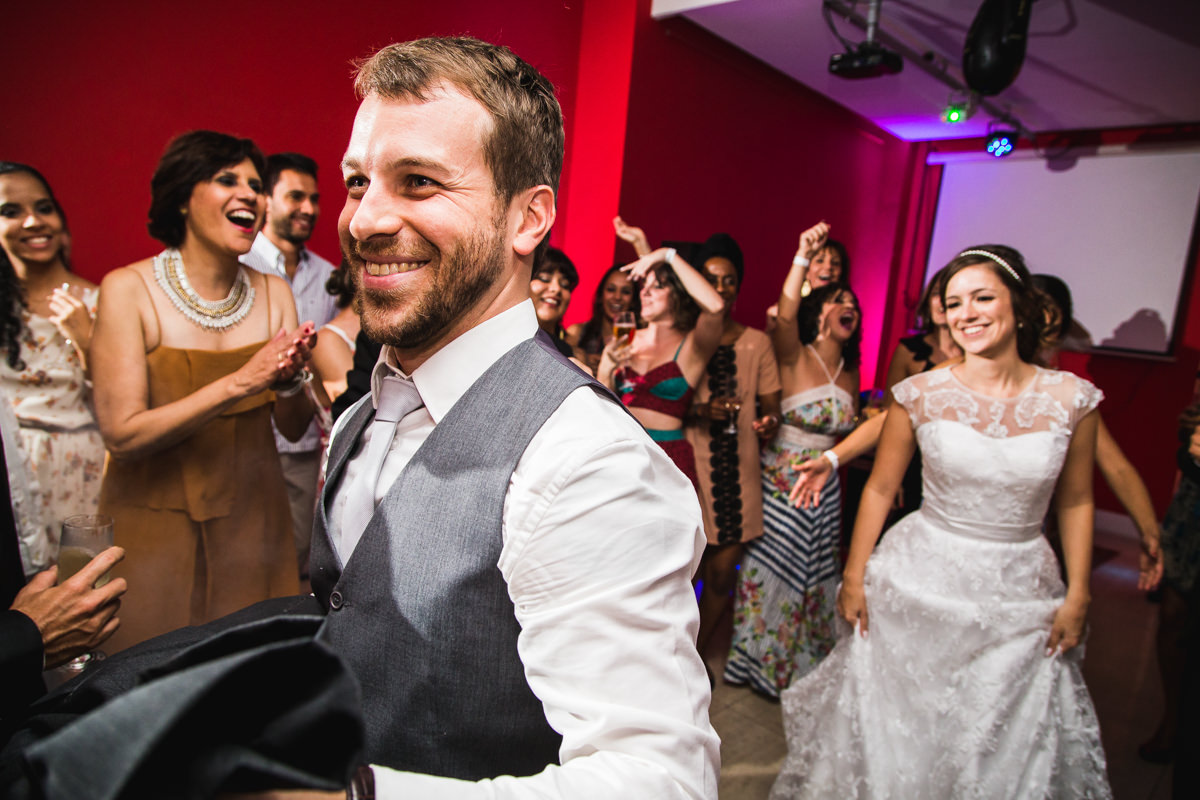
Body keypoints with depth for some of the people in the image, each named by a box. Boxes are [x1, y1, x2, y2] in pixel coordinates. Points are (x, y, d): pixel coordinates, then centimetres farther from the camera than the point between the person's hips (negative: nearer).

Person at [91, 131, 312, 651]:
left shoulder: (273, 292, 0)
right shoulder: (128, 289, -11)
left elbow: (293, 428, 1)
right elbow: (122, 434, -17)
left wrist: (290, 380, -20)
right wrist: (242, 381, -25)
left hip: (252, 510, 3)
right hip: (157, 516, -3)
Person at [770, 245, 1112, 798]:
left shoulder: (1072, 398, -6)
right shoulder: (920, 394, -9)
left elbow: (1076, 502, 6)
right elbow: (880, 489, -2)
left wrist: (1077, 597, 4)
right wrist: (853, 578, -1)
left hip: (1021, 595, 1)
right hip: (921, 581, -1)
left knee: (1009, 746, 16)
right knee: (896, 733, 16)